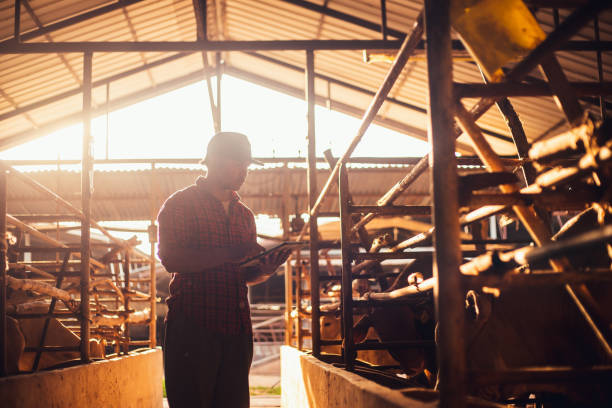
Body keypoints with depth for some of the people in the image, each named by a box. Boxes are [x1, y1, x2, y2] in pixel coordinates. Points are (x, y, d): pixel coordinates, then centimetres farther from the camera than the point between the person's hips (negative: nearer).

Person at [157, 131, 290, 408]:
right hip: (193, 326, -6)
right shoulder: (181, 203, 1)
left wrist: (266, 268, -2)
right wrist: (229, 254, -21)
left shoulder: (244, 214, 20)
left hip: (236, 328, 6)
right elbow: (171, 259, -13)